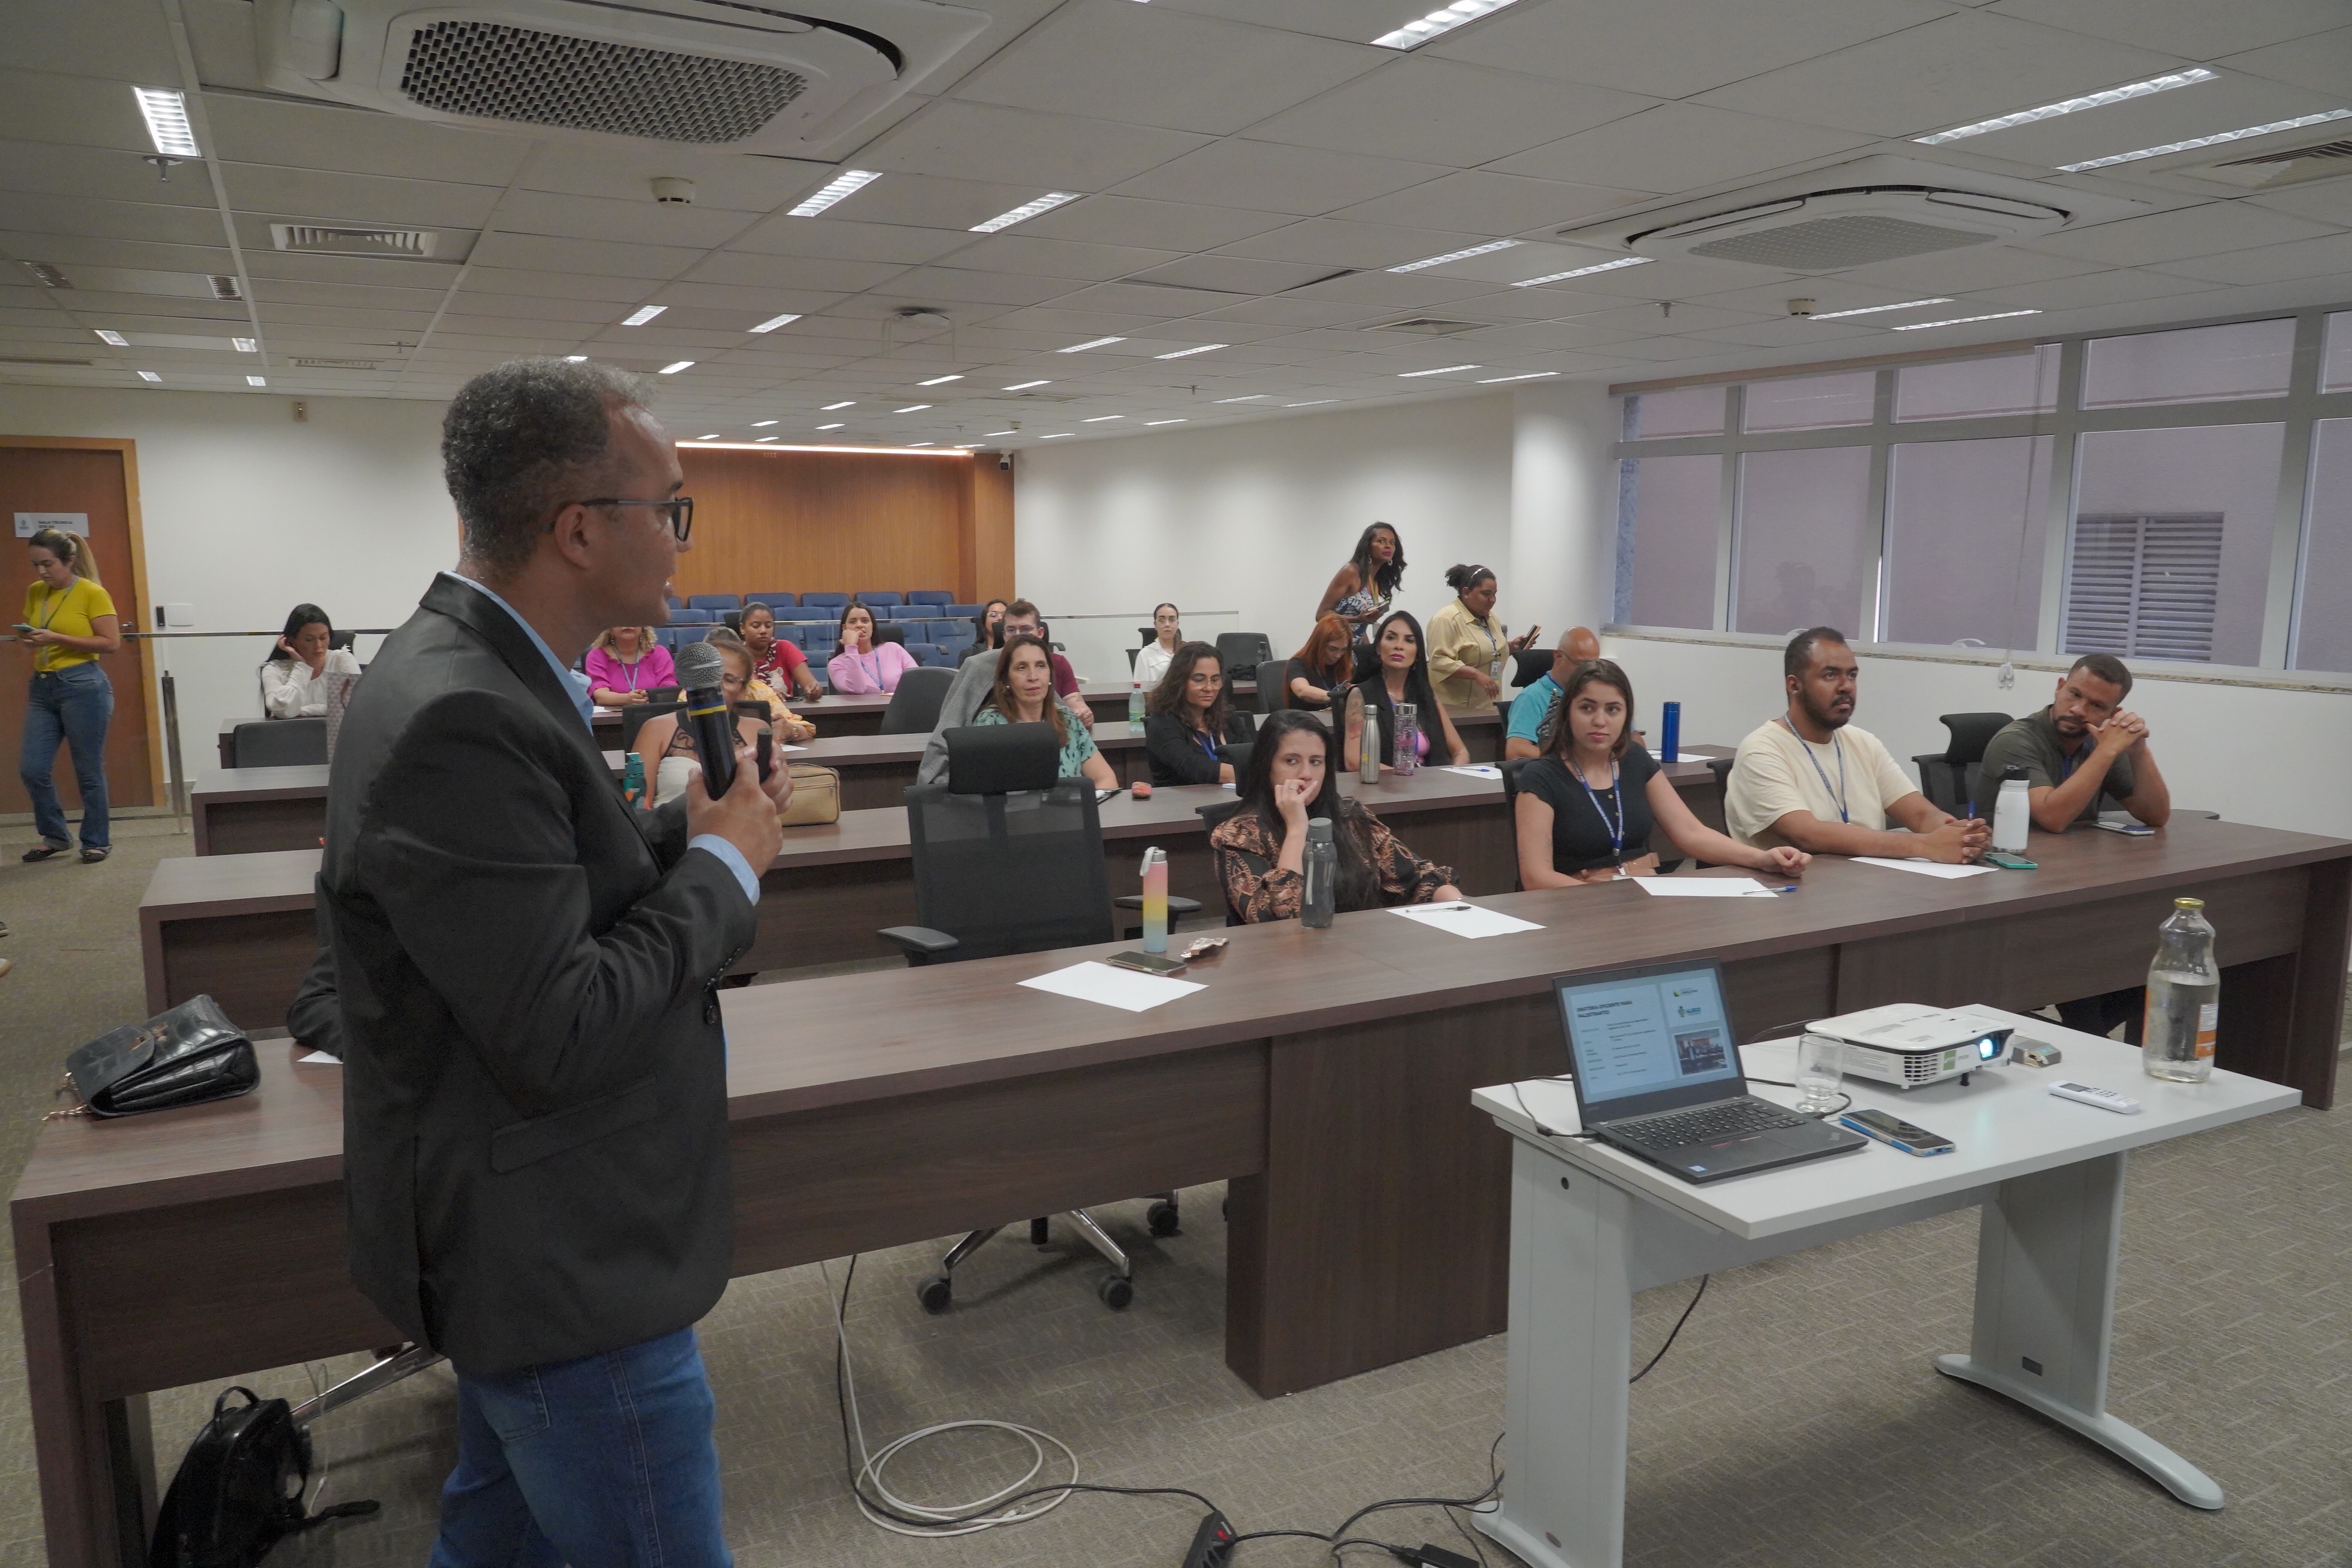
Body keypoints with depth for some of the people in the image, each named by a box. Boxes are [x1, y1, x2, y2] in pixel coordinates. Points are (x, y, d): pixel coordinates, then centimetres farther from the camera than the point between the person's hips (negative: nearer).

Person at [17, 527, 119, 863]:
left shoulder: (92, 593, -7)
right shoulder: (35, 592, 10)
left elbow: (111, 643, -12)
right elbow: (31, 632, 22)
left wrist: (56, 638, -18)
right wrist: (26, 638, -2)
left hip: (82, 686, -6)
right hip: (42, 687, 6)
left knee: (88, 770, 1)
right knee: (32, 769, 3)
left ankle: (97, 841, 14)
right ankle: (55, 836, 21)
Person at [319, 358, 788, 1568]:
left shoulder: (471, 668, 3)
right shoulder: (459, 719, -28)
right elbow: (556, 1035, -29)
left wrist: (692, 827, -3)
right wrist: (723, 864, -17)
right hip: (563, 1272, -10)